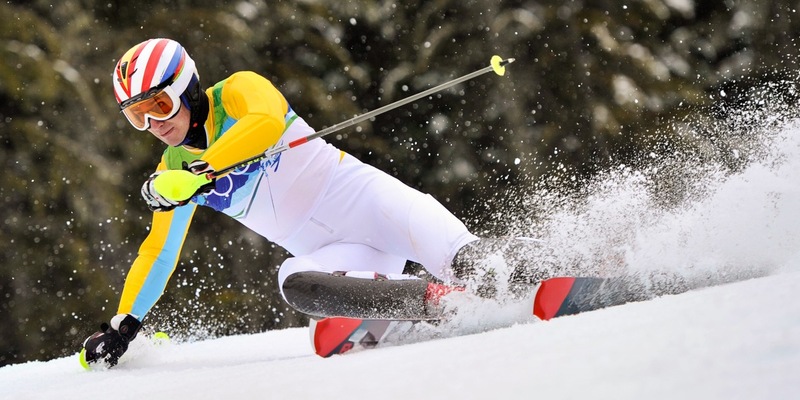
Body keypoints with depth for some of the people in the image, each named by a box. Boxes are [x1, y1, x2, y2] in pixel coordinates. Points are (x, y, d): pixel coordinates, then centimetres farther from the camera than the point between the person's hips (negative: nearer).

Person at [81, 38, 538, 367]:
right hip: (334, 254, 4)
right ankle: (437, 300, -43)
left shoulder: (237, 92, -2)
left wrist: (203, 169, -31)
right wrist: (123, 325, 22)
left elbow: (267, 121, -25)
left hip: (360, 197, -4)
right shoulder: (173, 170, 17)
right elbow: (157, 251, 26)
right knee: (296, 282, -32)